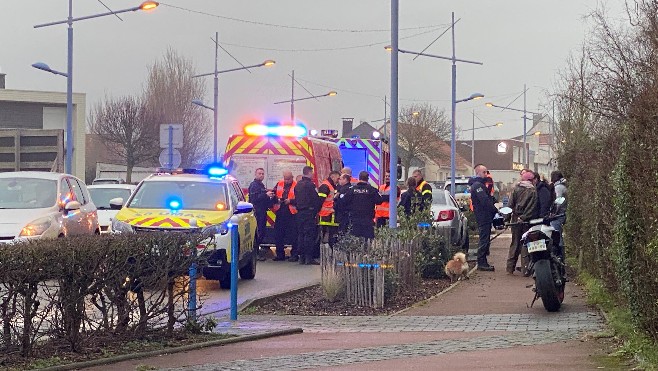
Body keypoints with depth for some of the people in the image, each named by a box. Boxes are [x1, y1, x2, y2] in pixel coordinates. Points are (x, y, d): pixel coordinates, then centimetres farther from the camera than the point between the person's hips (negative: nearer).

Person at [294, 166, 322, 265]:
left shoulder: (298, 185, 12)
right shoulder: (310, 185, -13)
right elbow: (316, 199, -14)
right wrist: (316, 210, -1)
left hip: (300, 213, 8)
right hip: (309, 212, -8)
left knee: (301, 234, 10)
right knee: (309, 234, -6)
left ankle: (302, 257, 11)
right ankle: (309, 257, -8)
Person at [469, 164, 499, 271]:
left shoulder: (480, 185, 21)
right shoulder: (477, 185, -14)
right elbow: (485, 201, -21)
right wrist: (495, 210, -15)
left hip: (485, 217, 11)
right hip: (483, 217, -11)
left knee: (485, 240, 13)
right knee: (484, 240, -9)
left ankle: (483, 262, 17)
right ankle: (481, 263, -8)